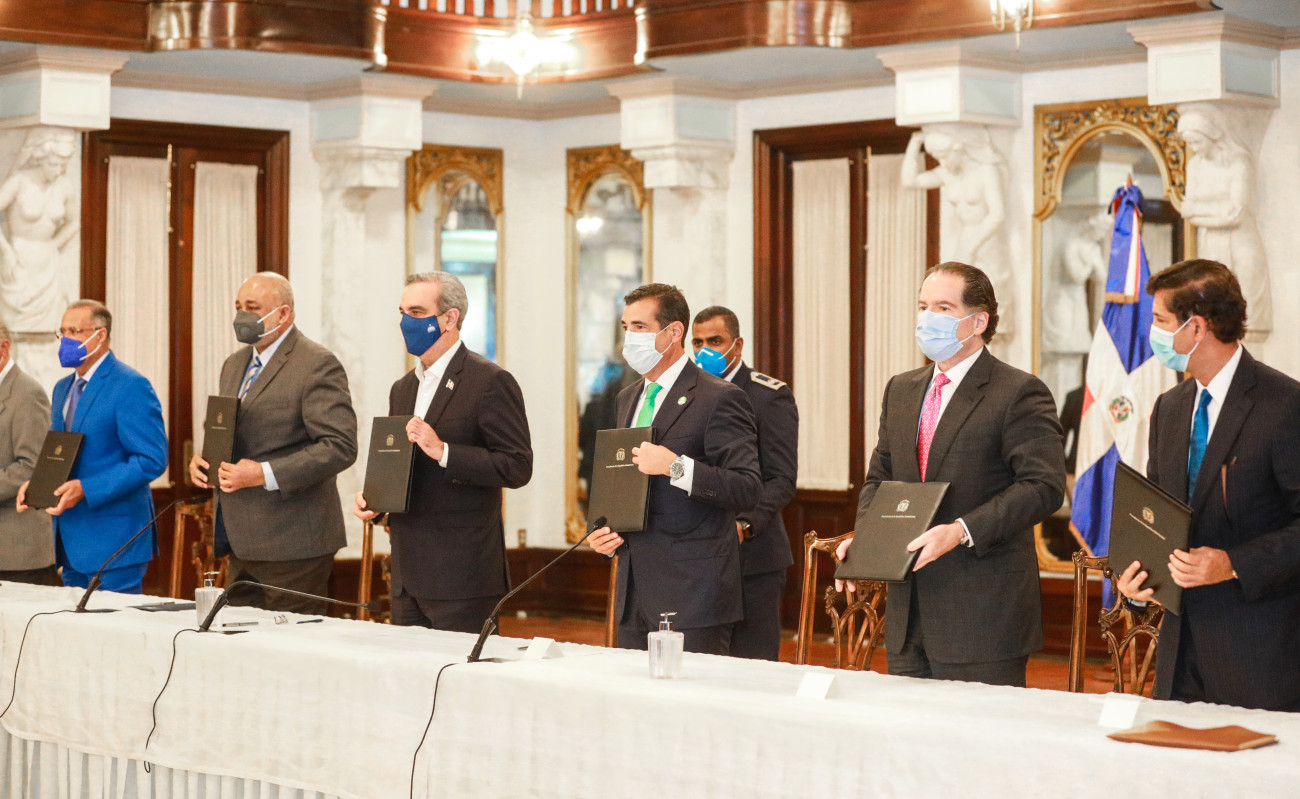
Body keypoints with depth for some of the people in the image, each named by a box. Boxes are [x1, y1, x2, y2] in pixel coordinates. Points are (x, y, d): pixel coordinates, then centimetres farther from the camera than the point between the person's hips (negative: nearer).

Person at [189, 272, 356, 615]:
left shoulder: (318, 365, -10)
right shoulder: (234, 365, 18)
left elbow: (340, 447, -18)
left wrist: (266, 474, -23)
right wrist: (201, 459, 5)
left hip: (292, 542, -8)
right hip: (242, 542, 8)